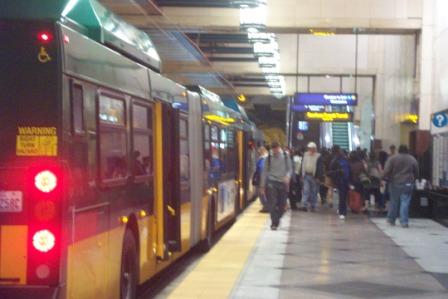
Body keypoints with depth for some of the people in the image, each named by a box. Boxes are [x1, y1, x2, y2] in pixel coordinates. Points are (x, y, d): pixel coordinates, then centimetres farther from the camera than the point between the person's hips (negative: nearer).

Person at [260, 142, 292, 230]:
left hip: (283, 183, 1)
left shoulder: (286, 156, 2)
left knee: (281, 204, 6)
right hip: (271, 182, -1)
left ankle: (276, 220, 27)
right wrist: (262, 185, 5)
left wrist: (287, 176, -17)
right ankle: (274, 223, -11)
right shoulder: (269, 157, 2)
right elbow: (264, 171, 7)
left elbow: (290, 168, 5)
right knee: (272, 203, -12)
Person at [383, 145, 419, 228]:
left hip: (395, 183, 0)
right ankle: (404, 222, -6)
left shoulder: (393, 158, -1)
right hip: (408, 184, 0)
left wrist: (387, 179, 6)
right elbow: (416, 173, 10)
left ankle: (391, 219, 21)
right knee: (405, 203, -1)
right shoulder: (412, 159, 6)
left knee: (394, 202, 12)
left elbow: (386, 171, -7)